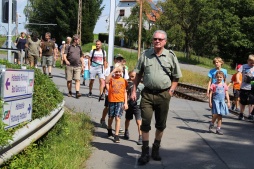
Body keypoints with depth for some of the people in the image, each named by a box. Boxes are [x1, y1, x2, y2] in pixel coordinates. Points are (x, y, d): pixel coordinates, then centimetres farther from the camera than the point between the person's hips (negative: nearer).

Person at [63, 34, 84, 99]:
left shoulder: (79, 47, 15)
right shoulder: (69, 47, 4)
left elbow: (81, 57, 21)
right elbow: (64, 55, -3)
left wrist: (82, 65, 16)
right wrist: (66, 60, -23)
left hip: (77, 66, 2)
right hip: (69, 66, -2)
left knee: (77, 80, -11)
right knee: (69, 80, 4)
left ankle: (77, 92, -18)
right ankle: (70, 92, 19)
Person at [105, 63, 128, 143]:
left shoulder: (123, 81, 4)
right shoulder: (111, 79, -1)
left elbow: (125, 92, 8)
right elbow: (106, 81, -25)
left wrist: (126, 103, 3)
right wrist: (113, 71, -23)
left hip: (120, 101, 0)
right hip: (111, 101, 0)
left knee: (118, 118, -6)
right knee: (111, 117, 15)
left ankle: (116, 135, -2)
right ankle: (109, 129, 42)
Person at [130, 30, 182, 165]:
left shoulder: (171, 56, 0)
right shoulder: (145, 55, 3)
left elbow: (176, 77, 5)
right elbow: (138, 74, 9)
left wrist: (171, 91, -4)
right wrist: (134, 91, 3)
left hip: (163, 95, 0)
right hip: (147, 94, 0)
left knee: (160, 125, 11)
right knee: (145, 124, -2)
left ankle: (156, 149, 28)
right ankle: (145, 153, 7)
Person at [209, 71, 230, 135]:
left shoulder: (224, 85, 7)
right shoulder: (214, 85, -2)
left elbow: (226, 94, 11)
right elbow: (210, 94, -1)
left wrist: (228, 102, 6)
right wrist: (210, 102, -5)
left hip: (222, 102, 4)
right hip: (215, 101, -4)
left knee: (220, 115, 6)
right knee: (216, 114, -13)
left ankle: (218, 129, 12)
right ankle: (211, 124, 12)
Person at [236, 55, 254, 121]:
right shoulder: (244, 66, 0)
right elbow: (238, 73, -9)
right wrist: (238, 80, -27)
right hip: (244, 87, 0)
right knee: (243, 102, 11)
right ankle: (241, 114, 26)